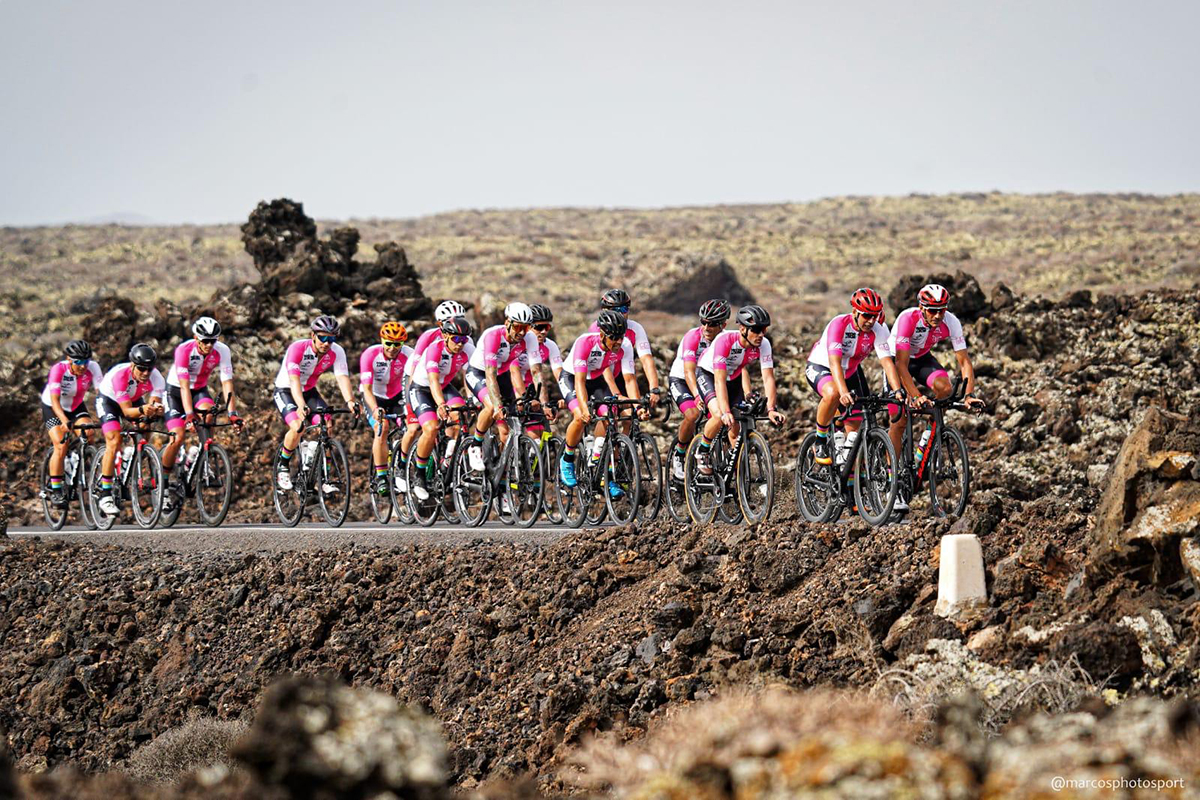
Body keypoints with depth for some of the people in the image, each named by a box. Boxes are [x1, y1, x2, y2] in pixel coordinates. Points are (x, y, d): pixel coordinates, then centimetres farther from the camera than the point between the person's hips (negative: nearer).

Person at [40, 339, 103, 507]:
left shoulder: (92, 368, -24)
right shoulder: (59, 369, -31)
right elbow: (54, 400, -38)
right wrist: (65, 422, -53)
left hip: (76, 406, 3)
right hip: (53, 408, -3)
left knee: (88, 432, -25)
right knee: (61, 446, -20)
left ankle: (82, 461, 4)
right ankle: (55, 491, -11)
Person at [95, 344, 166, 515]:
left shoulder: (156, 378, -27)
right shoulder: (120, 375, -37)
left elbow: (155, 405, -29)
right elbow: (127, 411, -38)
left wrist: (156, 410, -53)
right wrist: (141, 410, -58)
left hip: (134, 400, 5)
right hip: (108, 399, -5)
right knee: (114, 441, -23)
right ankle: (105, 496, -23)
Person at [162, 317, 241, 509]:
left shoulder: (222, 351, -22)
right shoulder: (184, 350, -30)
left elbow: (227, 383, -24)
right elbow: (184, 386, -35)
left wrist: (232, 412, -35)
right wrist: (189, 414, -45)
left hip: (200, 389, 2)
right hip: (175, 390, -2)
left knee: (208, 412, -31)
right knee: (177, 437, -15)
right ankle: (166, 481, 4)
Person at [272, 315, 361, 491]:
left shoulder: (336, 352, -17)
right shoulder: (298, 348, -30)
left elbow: (342, 377, -28)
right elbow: (294, 380, -41)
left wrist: (350, 401, -47)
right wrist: (301, 406, -57)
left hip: (309, 391, 4)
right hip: (285, 391, -4)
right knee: (297, 427, -28)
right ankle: (283, 467, -2)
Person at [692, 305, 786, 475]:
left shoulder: (763, 344, -25)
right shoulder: (725, 340, -37)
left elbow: (768, 378, -27)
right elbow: (720, 380, -41)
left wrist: (771, 409, -41)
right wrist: (726, 413, -50)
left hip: (733, 378, 4)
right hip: (707, 374, -4)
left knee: (735, 428, -5)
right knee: (720, 417, -28)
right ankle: (702, 451, -2)